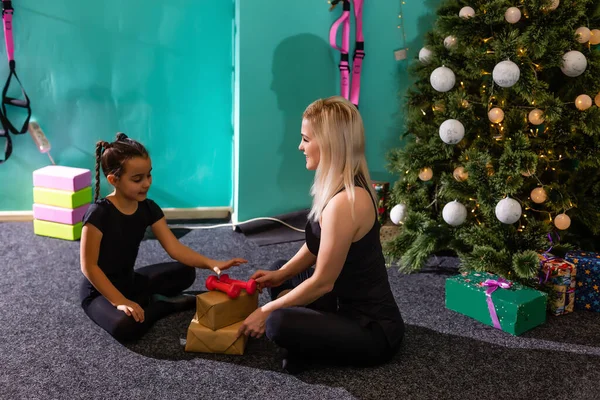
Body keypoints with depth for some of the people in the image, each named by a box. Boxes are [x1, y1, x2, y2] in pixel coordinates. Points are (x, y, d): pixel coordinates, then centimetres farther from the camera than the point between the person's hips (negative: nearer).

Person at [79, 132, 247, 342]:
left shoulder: (148, 208, -6)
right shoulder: (99, 213, -25)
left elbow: (174, 248, -11)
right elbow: (89, 266, -22)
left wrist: (211, 263, -26)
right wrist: (120, 301, -27)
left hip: (129, 281, 6)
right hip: (98, 291, -6)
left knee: (185, 272, 0)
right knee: (125, 326, -34)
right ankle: (165, 304, -8)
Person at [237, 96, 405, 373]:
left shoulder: (344, 202, -29)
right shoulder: (346, 185, 2)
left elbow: (322, 282, -22)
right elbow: (316, 244, 16)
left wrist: (266, 311, -11)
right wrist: (281, 274, 5)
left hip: (374, 329, -10)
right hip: (352, 304, 10)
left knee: (278, 324, -29)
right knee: (280, 270, 23)